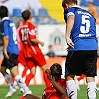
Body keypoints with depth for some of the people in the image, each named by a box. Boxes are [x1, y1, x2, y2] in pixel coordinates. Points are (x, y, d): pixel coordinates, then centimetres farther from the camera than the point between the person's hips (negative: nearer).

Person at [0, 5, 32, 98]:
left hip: (10, 51, -10)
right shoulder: (11, 22, 15)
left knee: (14, 73, -12)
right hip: (15, 50, 10)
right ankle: (11, 88, 24)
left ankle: (26, 90, -15)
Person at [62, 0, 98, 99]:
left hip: (77, 47, -4)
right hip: (93, 47, 4)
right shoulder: (89, 14, 27)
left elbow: (71, 18, -14)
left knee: (69, 75, 7)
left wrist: (67, 36, -21)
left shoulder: (70, 10, 10)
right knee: (90, 77, 6)